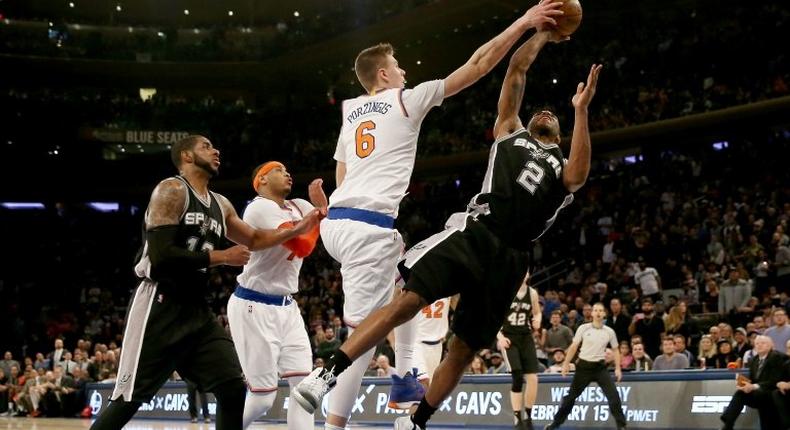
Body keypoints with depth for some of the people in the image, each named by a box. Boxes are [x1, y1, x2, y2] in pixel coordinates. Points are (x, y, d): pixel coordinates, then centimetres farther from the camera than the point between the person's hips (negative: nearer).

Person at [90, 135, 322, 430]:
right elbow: (161, 255, -19)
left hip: (196, 309, 8)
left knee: (233, 389, -1)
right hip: (159, 305, -8)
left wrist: (300, 228, 17)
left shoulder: (220, 205, 16)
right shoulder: (171, 191, -9)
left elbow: (254, 240, 30)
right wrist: (222, 257, -12)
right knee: (129, 398, -8)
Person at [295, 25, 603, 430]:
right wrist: (543, 29, 20)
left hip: (510, 259, 3)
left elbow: (577, 178, -2)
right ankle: (328, 373, -22)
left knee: (465, 348, 4)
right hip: (474, 235, -2)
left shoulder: (563, 166, 24)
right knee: (407, 301, -20)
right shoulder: (509, 133, 24)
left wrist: (580, 111, -1)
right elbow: (516, 69, 19)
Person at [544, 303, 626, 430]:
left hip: (600, 366, 1)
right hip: (583, 366, 0)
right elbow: (574, 347, 3)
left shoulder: (609, 332, 0)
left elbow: (615, 350, 10)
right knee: (571, 396, 6)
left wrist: (618, 368, 2)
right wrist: (566, 363, 0)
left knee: (613, 395, -13)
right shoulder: (583, 328, -3)